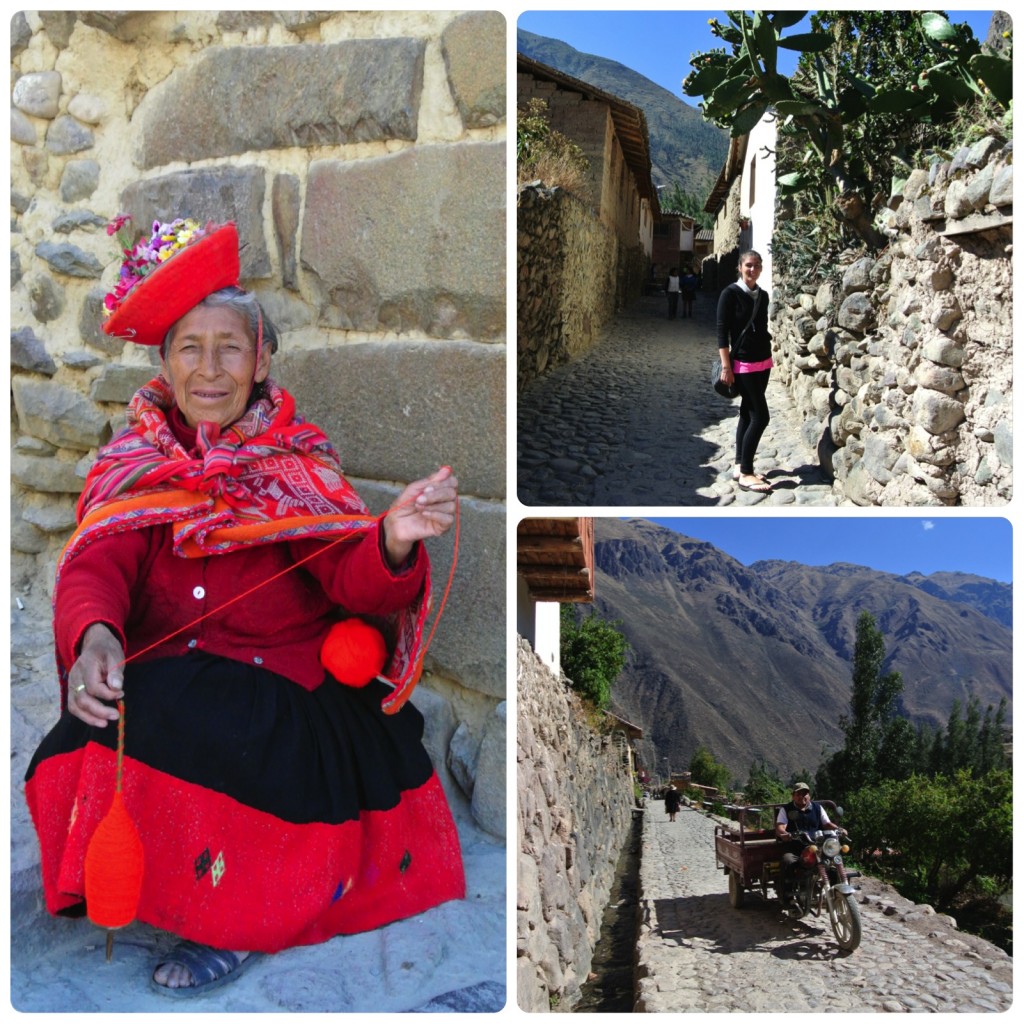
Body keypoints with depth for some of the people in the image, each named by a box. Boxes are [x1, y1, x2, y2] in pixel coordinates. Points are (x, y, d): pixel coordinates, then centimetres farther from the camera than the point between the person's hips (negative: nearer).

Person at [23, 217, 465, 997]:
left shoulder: (299, 464, 0)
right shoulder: (132, 465, 5)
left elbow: (352, 576, -14)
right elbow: (94, 566, -9)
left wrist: (394, 541, -39)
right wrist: (94, 635, -34)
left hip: (283, 684, -2)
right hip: (157, 678, 3)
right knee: (101, 742, -25)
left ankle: (238, 924, -6)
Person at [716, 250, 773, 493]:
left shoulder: (763, 295, 8)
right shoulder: (730, 293, -10)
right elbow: (722, 331, -12)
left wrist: (767, 358, 17)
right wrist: (726, 366, -16)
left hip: (763, 363, 7)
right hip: (743, 364, -7)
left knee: (748, 414, 10)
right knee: (760, 416, -10)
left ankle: (740, 467, 17)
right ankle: (745, 473, -3)